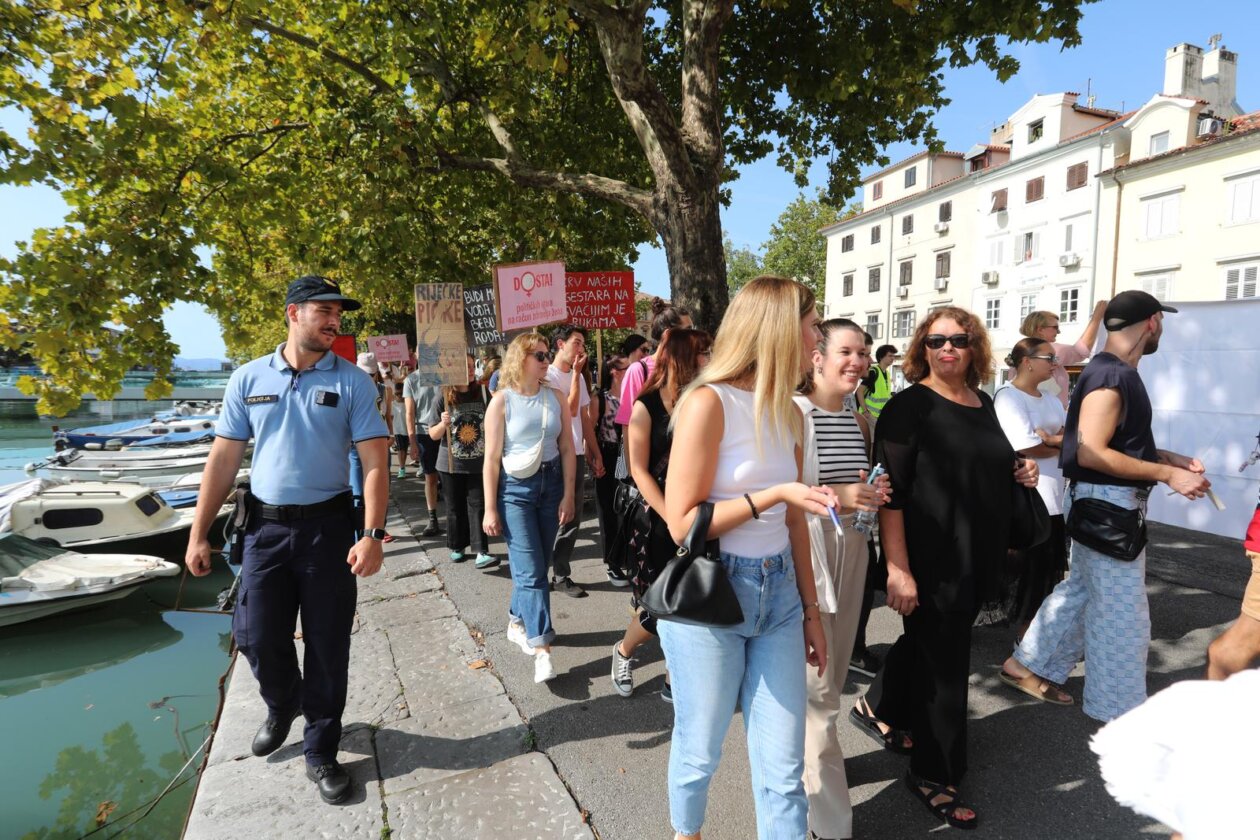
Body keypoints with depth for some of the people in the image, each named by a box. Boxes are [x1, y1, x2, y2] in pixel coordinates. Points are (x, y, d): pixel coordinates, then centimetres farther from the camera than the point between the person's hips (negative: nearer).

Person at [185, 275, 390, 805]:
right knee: (257, 637, 9)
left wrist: (373, 534, -18)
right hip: (266, 527, 2)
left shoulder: (352, 382, -4)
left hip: (328, 527, -2)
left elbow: (375, 462, -9)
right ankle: (282, 705, 43)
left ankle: (320, 752, 26)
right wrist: (199, 533, 3)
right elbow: (224, 459, 6)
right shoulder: (248, 380, 3)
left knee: (328, 646, 5)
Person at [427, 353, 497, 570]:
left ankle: (481, 553, -5)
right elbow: (433, 435, -2)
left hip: (478, 463, 1)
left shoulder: (481, 395, 0)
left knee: (478, 506, -4)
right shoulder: (444, 399, -5)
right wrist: (443, 424, -22)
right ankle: (456, 547, 26)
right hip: (451, 464, 0)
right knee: (455, 508, 11)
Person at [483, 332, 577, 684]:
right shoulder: (502, 401, -7)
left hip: (551, 484, 4)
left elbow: (567, 450, 4)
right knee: (530, 570, -7)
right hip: (515, 488, -4)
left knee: (537, 566, 10)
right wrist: (490, 509, -7)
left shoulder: (556, 399, 3)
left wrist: (568, 496, -1)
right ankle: (541, 648, -4)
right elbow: (492, 459, -6)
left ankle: (517, 623, 33)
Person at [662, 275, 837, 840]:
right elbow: (682, 523, -16)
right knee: (700, 753, 15)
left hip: (778, 595, 6)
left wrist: (811, 613, 16)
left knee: (784, 770, 10)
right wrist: (773, 494, -21)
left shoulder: (788, 414, 8)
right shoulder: (709, 402, -15)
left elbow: (794, 522, 14)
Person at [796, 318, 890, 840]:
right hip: (802, 553, -7)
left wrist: (873, 494, 1)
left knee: (832, 678, 17)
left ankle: (806, 764, 38)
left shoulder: (860, 420, 10)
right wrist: (834, 497, -22)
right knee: (817, 688, -1)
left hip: (850, 553, 7)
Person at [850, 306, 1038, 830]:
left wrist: (1020, 474, 3)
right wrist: (898, 569, -24)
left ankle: (880, 708, 46)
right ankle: (933, 776, 23)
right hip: (931, 562, -7)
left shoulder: (983, 404, 9)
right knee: (945, 665, 3)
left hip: (977, 560, 7)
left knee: (929, 644, 22)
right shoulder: (909, 406, -14)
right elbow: (891, 492, -19)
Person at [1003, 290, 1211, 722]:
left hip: (1111, 503, 10)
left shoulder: (1117, 372, 12)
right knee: (1122, 611, 2)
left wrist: (1168, 457, 8)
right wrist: (1167, 474, -22)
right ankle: (1119, 712, 17)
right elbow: (1091, 452, -26)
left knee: (1083, 589, 20)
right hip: (1106, 503, -10)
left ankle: (1026, 661, 32)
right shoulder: (1110, 376, -20)